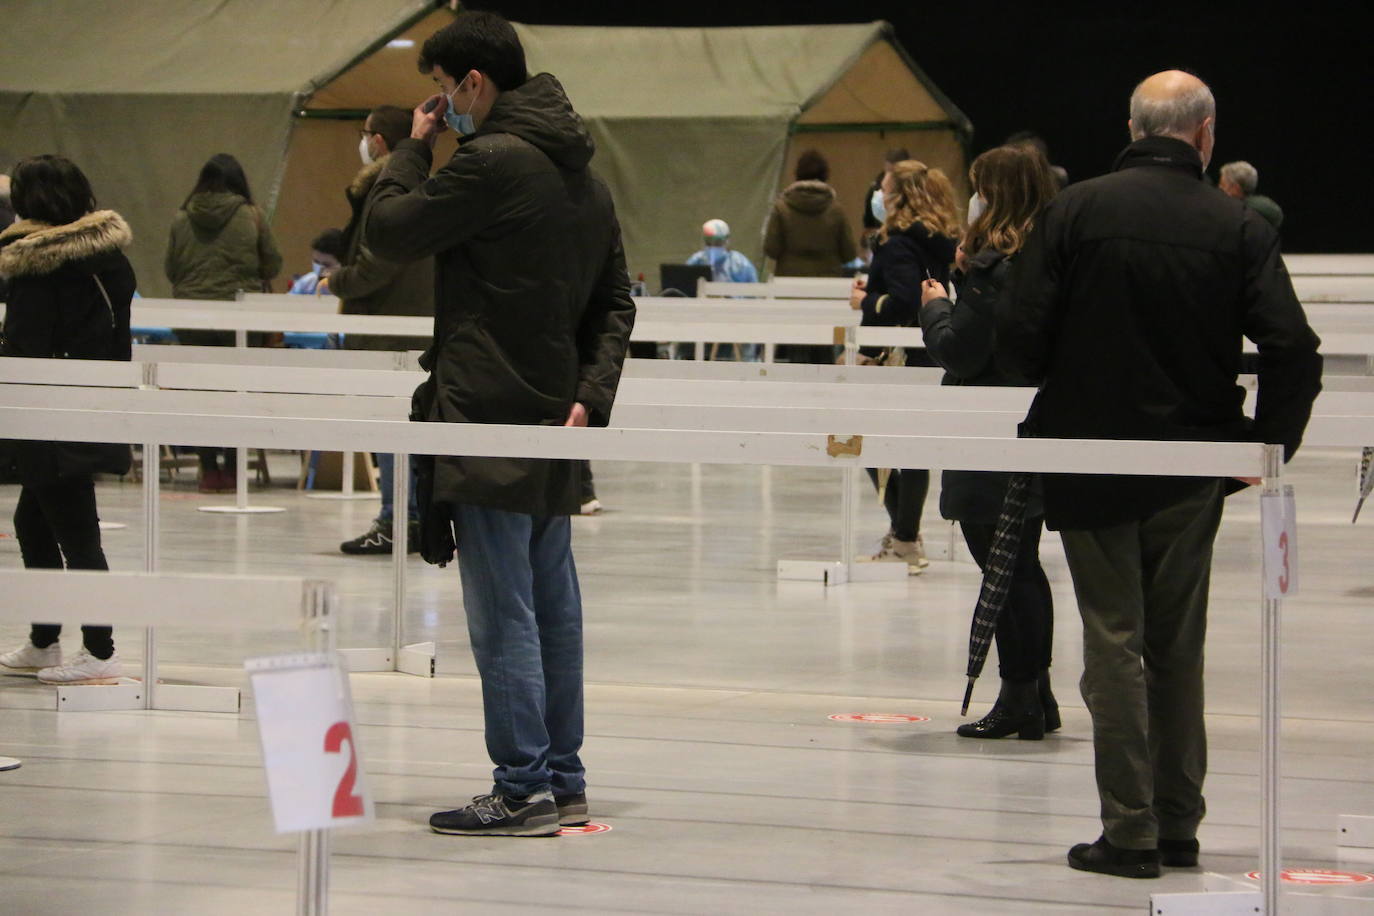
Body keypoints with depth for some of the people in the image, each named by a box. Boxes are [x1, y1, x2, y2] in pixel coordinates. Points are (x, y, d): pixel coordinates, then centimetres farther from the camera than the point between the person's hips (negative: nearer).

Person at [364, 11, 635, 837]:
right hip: (553, 425, 9)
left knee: (503, 614, -6)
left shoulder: (492, 161, -14)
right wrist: (591, 394, 6)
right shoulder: (584, 177, 15)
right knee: (553, 606, 12)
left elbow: (388, 230, -8)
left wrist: (414, 148, 8)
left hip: (489, 422, -9)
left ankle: (524, 790, -6)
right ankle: (563, 782, 16)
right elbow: (614, 304, 15)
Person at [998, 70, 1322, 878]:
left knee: (1116, 643, 3)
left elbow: (1019, 339, -9)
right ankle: (1179, 826, 17)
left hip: (1091, 460, -2)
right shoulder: (1239, 228, -4)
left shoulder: (1077, 211, -7)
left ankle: (1129, 829, 0)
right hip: (1193, 469, 2)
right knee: (1179, 646, 13)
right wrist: (1268, 447, 2)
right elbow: (1294, 349, -11)